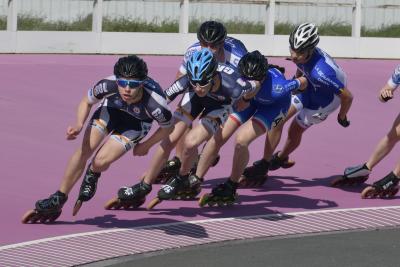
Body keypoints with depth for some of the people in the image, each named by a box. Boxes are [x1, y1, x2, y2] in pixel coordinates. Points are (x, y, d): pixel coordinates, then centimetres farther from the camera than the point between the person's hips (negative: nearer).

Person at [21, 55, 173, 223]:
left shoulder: (155, 104, -41)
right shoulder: (108, 85, -35)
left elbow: (167, 127, -16)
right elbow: (86, 102, -11)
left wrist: (146, 146, -3)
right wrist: (79, 125, -29)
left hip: (137, 121, -2)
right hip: (111, 108, 2)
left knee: (101, 161, -20)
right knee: (84, 151, -14)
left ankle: (92, 176, 18)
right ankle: (58, 200, 1)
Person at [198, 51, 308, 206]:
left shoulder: (276, 88, -44)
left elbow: (303, 83, -22)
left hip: (274, 104, -4)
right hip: (250, 99, 4)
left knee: (241, 140, -23)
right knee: (218, 137, -7)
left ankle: (230, 190, -3)